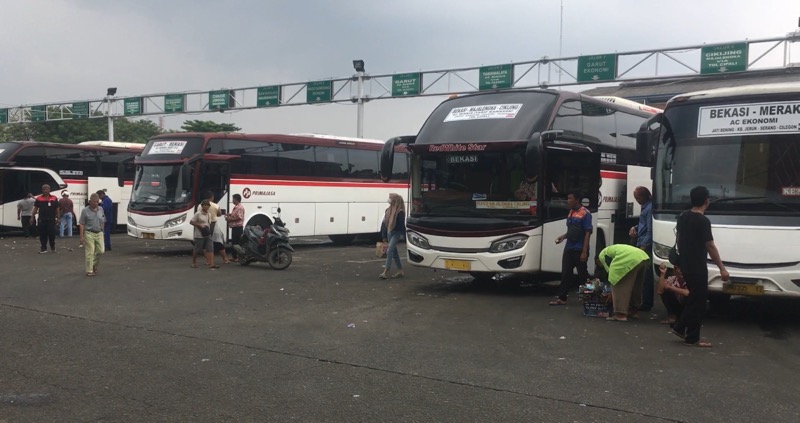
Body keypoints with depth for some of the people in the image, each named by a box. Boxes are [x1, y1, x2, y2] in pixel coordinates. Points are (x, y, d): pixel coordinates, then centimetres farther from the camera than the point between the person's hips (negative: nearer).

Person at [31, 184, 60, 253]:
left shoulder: (54, 198, 4)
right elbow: (35, 208, 5)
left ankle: (53, 246, 19)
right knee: (42, 234, 3)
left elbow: (57, 209, 6)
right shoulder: (39, 199, 5)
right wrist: (32, 217, -1)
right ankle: (43, 248, 12)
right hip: (42, 220, 1)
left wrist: (57, 218, 2)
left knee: (52, 233, 0)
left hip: (51, 219, -1)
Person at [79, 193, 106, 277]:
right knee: (90, 253, -3)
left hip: (99, 233, 4)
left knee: (101, 250, 0)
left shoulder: (101, 209, 8)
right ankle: (89, 271, 2)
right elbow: (81, 224, -6)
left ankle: (94, 265, 24)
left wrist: (102, 231, 13)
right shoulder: (85, 210, -5)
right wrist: (81, 236, -10)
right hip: (89, 234, -4)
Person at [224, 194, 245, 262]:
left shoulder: (240, 207, -13)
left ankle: (239, 257, -8)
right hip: (234, 227, 11)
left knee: (238, 242, -10)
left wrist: (230, 219, -15)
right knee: (234, 242, 12)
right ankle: (234, 256, 17)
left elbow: (239, 217, -20)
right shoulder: (235, 207, 19)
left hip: (238, 227, -11)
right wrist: (229, 215, 10)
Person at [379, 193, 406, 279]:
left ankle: (385, 272, -16)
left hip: (396, 233, -8)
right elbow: (385, 222, 14)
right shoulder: (389, 210, 11)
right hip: (389, 232, 8)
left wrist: (402, 235, -20)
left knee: (390, 251, -15)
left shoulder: (400, 212, -13)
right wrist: (384, 236, 14)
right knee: (394, 252, 13)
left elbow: (402, 224, -16)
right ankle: (400, 271, 22)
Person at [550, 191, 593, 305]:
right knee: (566, 273, 5)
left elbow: (588, 233, -16)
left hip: (579, 250, -7)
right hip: (569, 248, 7)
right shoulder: (571, 212, 12)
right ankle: (562, 298, 8)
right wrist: (563, 236, 5)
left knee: (583, 274, 4)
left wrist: (584, 251, -20)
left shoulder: (585, 214, -13)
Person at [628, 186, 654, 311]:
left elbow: (650, 230, -18)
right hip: (642, 244, 10)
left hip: (646, 246, -10)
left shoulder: (649, 208, -14)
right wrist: (635, 228, 12)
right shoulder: (645, 207, 16)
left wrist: (644, 246, -19)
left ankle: (646, 304, -2)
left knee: (645, 276, -6)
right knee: (643, 275, 12)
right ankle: (646, 302, 19)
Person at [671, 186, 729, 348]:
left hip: (685, 266, 8)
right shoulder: (703, 221, -18)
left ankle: (680, 327, 20)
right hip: (698, 268, -8)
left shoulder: (682, 217, 7)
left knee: (693, 298, 20)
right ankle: (692, 338, 6)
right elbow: (710, 247, -17)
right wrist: (722, 268, -11)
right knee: (698, 301, 0)